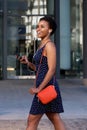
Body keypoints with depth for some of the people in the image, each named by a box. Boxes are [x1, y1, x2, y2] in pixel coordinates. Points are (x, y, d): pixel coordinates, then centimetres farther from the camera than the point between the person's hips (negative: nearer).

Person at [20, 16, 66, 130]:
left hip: (46, 86, -9)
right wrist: (28, 63, 5)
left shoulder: (49, 45, -12)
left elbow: (52, 70, -19)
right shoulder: (42, 46, 15)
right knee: (55, 118, 10)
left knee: (32, 120, -3)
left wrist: (39, 88, -19)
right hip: (44, 86, 9)